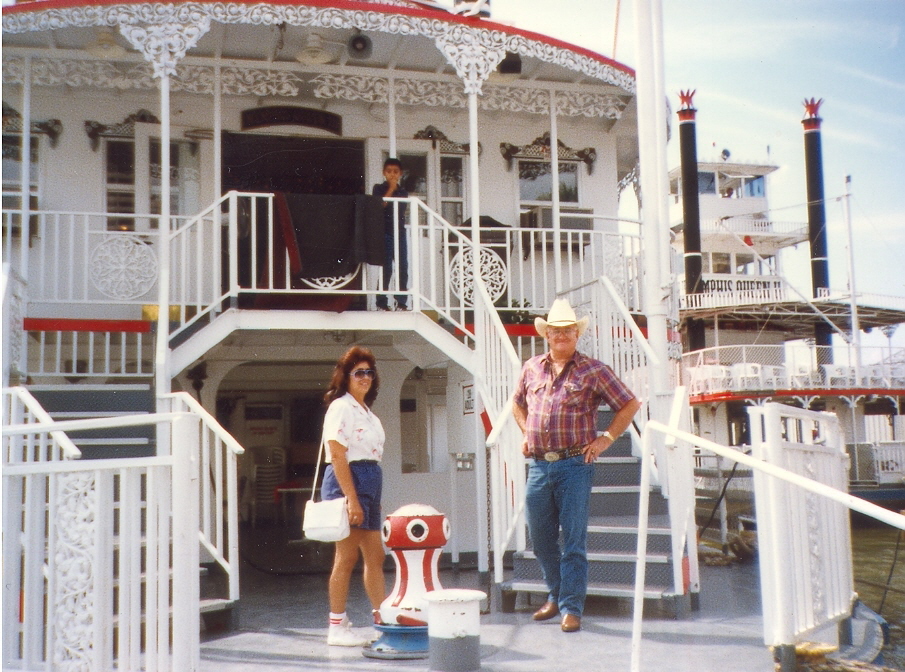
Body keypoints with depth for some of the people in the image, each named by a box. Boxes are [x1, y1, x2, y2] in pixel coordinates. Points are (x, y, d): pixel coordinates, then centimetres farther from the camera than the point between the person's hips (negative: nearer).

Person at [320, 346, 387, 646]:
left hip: (369, 483, 9)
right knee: (346, 558, -3)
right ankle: (337, 627, 6)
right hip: (346, 482, -9)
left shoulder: (366, 411, 18)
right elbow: (337, 456, -16)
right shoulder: (341, 408, -9)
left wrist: (373, 498, 17)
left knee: (375, 557, 10)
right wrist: (352, 499, -21)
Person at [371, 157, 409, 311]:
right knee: (386, 269, -8)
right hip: (385, 233, -4)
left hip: (400, 233, 4)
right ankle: (382, 302, -2)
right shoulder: (379, 189, 6)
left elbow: (402, 213, 16)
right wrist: (391, 189, -7)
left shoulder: (403, 192, 16)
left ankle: (402, 302, 3)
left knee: (403, 268, -1)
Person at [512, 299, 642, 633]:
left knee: (573, 540, -1)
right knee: (540, 537, 12)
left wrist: (605, 439, -2)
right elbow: (518, 403, 29)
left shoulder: (593, 370, -1)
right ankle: (555, 596, 31)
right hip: (538, 466, 4)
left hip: (575, 465, -4)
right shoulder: (531, 368, 11)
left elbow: (630, 405, 3)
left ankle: (571, 608, 8)